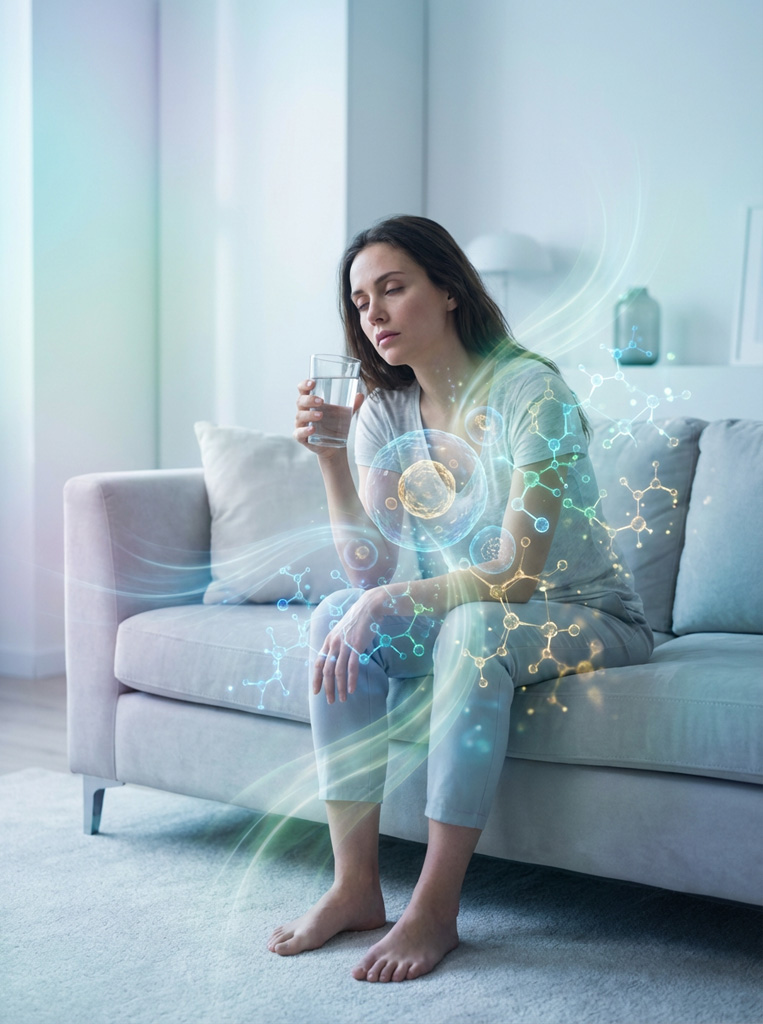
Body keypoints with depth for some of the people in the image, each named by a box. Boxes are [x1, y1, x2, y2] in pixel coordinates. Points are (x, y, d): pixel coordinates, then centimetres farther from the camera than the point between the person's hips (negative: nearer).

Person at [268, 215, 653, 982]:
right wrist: (330, 459, -22)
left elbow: (517, 576, -25)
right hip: (464, 603, 5)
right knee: (337, 618, -21)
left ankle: (435, 910, -30)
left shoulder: (529, 391, -20)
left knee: (474, 628, -36)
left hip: (587, 616, -5)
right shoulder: (384, 410, -2)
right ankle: (355, 886, -18)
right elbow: (371, 572, -10)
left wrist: (390, 601, -34)